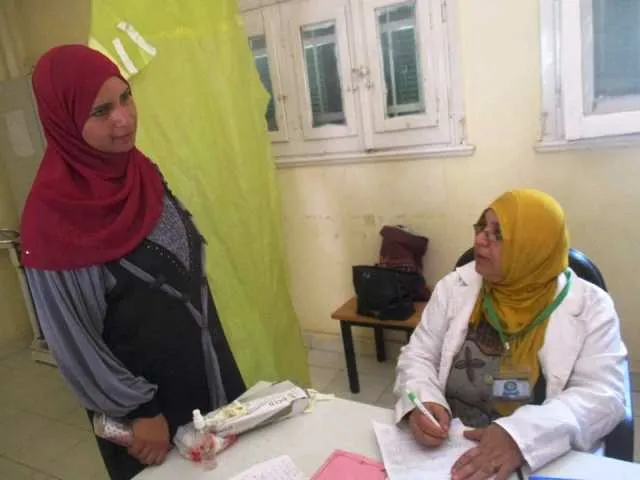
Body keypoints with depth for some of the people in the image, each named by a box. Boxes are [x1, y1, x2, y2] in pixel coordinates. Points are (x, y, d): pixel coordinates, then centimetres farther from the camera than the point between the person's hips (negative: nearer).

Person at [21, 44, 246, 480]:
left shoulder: (140, 171, -4)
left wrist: (212, 344, 13)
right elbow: (71, 333, -18)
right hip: (148, 393, -6)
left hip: (203, 366, 6)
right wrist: (136, 412, -11)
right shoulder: (51, 214, -24)